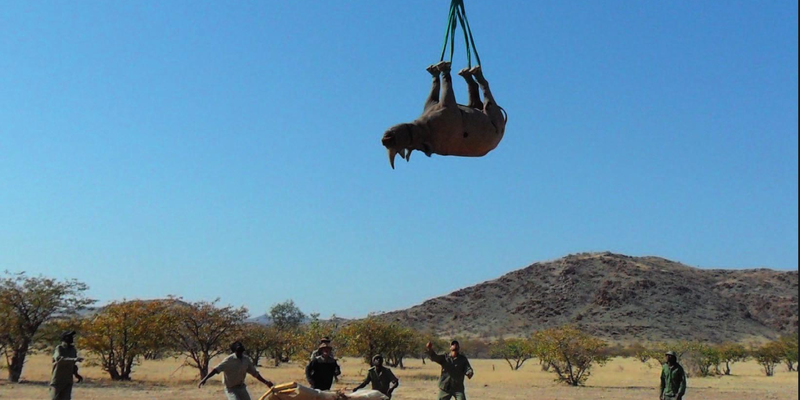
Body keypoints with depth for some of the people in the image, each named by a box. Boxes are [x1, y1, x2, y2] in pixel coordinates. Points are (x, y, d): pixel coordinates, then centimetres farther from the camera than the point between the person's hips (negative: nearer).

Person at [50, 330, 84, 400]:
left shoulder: (73, 350, 9)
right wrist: (74, 359, -40)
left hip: (68, 381, 5)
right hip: (57, 380, -5)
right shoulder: (59, 348, -9)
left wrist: (76, 374, 3)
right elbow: (59, 359, -29)